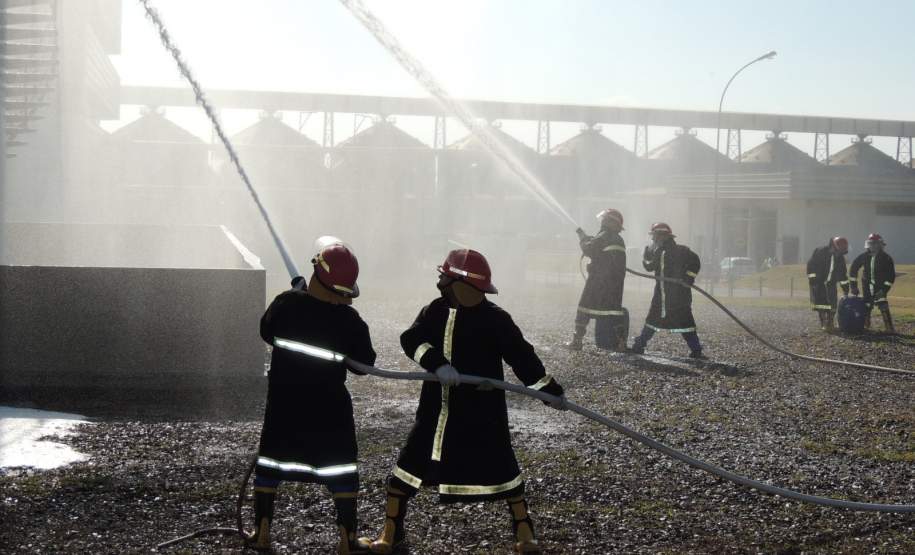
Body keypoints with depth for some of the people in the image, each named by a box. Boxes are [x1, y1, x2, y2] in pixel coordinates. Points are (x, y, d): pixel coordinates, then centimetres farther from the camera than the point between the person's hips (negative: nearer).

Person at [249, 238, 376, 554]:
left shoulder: (287, 303, -10)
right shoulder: (349, 320, -13)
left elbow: (266, 332, 9)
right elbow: (364, 364, -3)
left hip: (284, 402, 2)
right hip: (327, 406, -2)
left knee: (270, 462, 14)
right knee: (341, 469, 7)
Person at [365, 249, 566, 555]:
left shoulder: (495, 320, -11)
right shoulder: (435, 311, -1)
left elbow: (521, 356, -6)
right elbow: (411, 339, -15)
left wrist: (550, 390, -7)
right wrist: (436, 363, -32)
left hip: (481, 412, -4)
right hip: (437, 411, 4)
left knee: (501, 469, 1)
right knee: (407, 466, 4)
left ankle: (523, 529, 19)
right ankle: (392, 530, 19)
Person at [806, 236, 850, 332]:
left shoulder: (840, 258, 3)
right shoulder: (821, 252, -14)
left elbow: (842, 273, 12)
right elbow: (811, 264, -13)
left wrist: (845, 287, 11)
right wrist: (812, 278, -17)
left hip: (831, 283, 5)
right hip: (819, 281, -5)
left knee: (832, 302, -4)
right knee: (820, 302, -10)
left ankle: (830, 323, 5)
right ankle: (823, 323, -6)